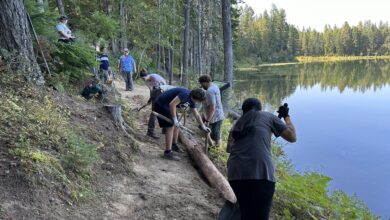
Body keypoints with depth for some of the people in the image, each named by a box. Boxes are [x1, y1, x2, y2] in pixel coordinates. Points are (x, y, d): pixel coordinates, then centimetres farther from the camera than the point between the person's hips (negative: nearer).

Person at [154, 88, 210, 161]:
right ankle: (168, 152, -6)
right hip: (161, 105, -10)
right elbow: (172, 104, -33)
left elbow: (196, 114, 13)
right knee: (170, 127, -11)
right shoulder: (185, 94, -28)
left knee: (176, 126, 16)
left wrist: (203, 126, 14)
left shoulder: (191, 100, 2)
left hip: (168, 106, 10)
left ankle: (174, 145, 37)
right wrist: (175, 119, -26)